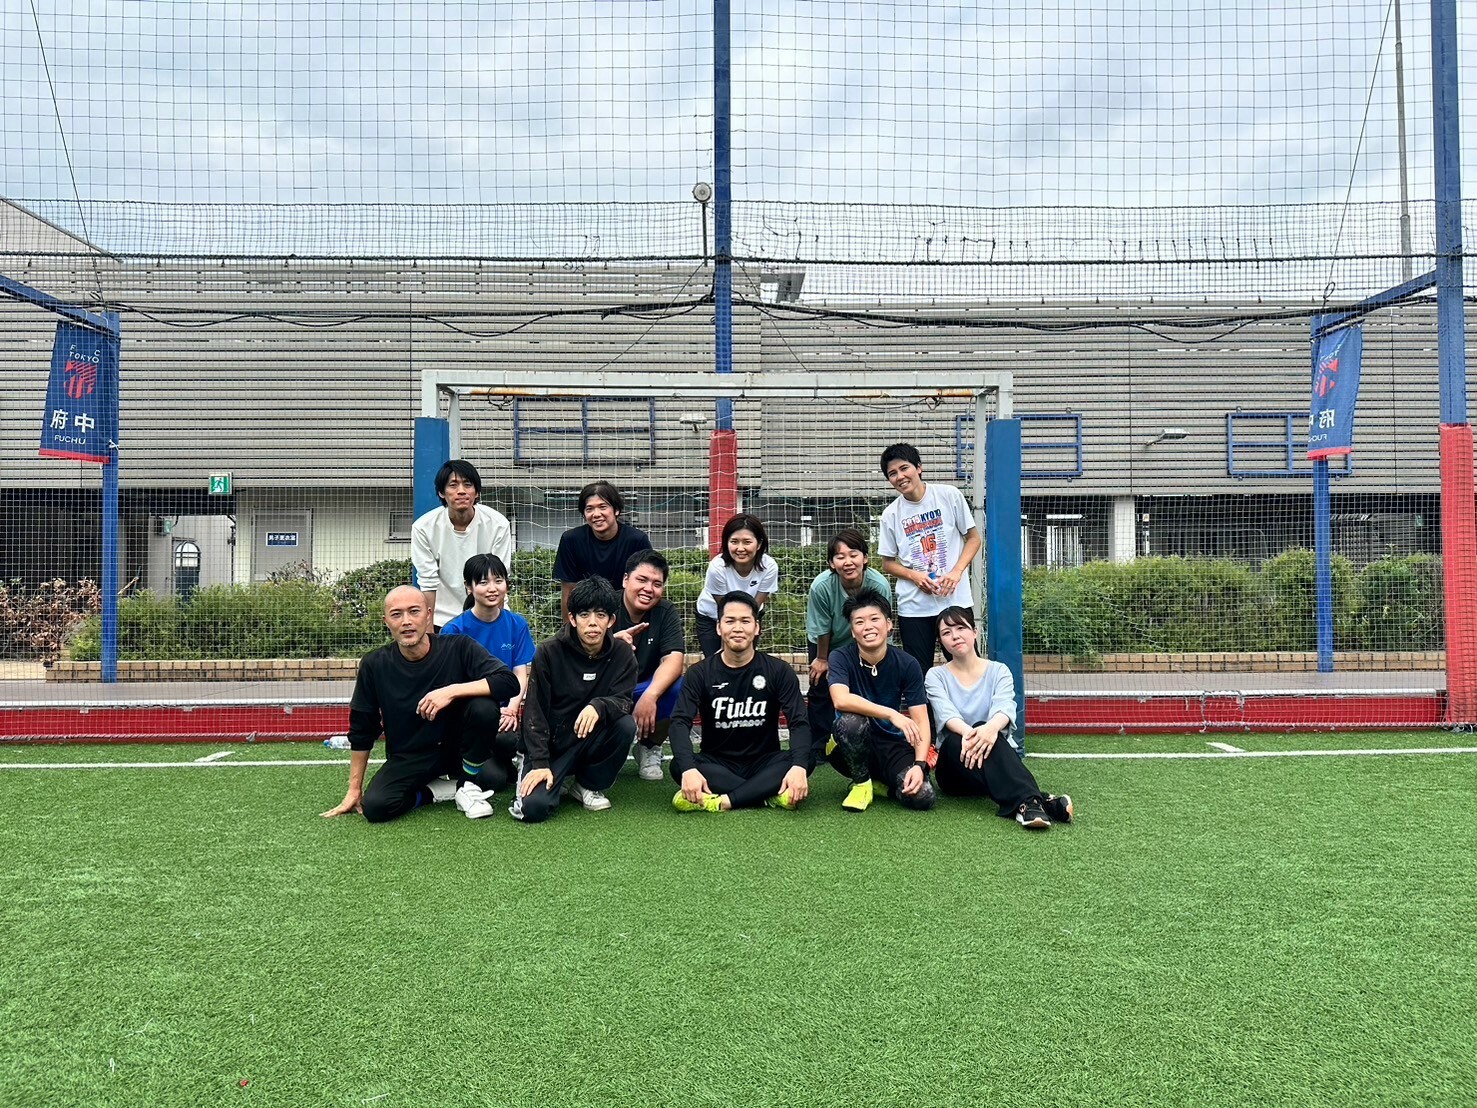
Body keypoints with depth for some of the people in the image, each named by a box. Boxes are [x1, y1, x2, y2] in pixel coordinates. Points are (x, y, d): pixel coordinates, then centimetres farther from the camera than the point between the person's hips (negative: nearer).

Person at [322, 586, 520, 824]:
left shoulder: (458, 648, -14)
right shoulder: (374, 665, -9)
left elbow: (509, 682, -24)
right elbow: (361, 730, 1)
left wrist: (453, 691, -32)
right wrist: (354, 790, 4)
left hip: (456, 746, -1)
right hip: (407, 758, 1)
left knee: (484, 707, -29)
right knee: (375, 806, -27)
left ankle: (468, 785, -6)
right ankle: (436, 791, 2)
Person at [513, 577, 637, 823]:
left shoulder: (622, 657, -6)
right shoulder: (549, 652, -12)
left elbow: (623, 701, -16)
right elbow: (535, 711, -11)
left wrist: (599, 706, -39)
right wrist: (539, 763, -18)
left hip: (590, 742, 3)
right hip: (550, 744, -3)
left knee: (626, 725, -27)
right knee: (533, 807, -26)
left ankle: (588, 784, -1)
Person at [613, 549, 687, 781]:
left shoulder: (666, 612, -8)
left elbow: (674, 659, -21)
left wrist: (650, 695, -39)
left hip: (645, 691, 2)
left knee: (679, 687, -28)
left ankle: (649, 747, 0)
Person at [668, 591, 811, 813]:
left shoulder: (778, 671, -4)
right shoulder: (700, 674, -4)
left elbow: (798, 723, -13)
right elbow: (680, 722, -17)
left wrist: (799, 767, -34)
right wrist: (689, 769, -37)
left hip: (763, 762, 0)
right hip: (717, 764, 0)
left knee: (806, 761, -29)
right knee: (678, 766, -31)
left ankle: (720, 801, -33)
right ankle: (772, 794, -29)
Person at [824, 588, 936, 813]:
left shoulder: (907, 665, -8)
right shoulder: (841, 658, -12)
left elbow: (921, 721, -10)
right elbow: (841, 700, -31)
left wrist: (919, 765, -25)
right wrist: (891, 714, -37)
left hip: (893, 745, 2)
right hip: (853, 747, -1)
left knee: (921, 797, -26)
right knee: (850, 720, -36)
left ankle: (882, 781, 10)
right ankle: (861, 783, -7)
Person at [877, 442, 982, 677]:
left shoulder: (949, 496, -1)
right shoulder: (890, 514, 2)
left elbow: (973, 537, 5)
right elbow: (887, 563, 9)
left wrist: (956, 572, -11)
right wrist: (914, 575, -11)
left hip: (956, 601, -1)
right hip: (913, 607, 1)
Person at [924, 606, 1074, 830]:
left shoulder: (998, 671, 7)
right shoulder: (936, 676, 7)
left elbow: (1005, 707, -15)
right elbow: (946, 713, -14)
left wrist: (991, 728, -42)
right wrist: (967, 732, -40)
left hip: (999, 757, 0)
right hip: (956, 765, 0)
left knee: (985, 730, -35)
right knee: (956, 740, -36)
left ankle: (1026, 806, -58)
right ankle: (1030, 799, -56)